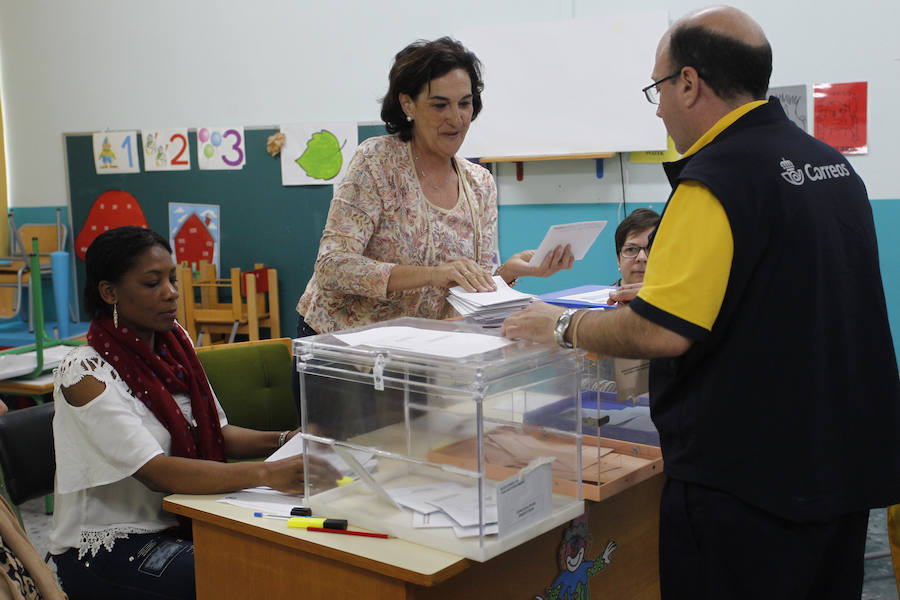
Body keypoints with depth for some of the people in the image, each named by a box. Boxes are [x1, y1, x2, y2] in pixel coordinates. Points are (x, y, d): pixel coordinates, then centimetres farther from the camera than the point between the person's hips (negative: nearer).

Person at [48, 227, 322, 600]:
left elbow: (215, 432, 11)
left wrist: (283, 442, -8)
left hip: (179, 523, 7)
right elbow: (155, 472, -28)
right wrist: (267, 474, -37)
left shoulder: (174, 343, 5)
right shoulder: (85, 373, -18)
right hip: (106, 546, -7)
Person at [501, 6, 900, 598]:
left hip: (747, 478, -8)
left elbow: (661, 332, -26)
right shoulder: (832, 163, 8)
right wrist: (655, 297, 20)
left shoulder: (716, 179, -20)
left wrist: (563, 325, -9)